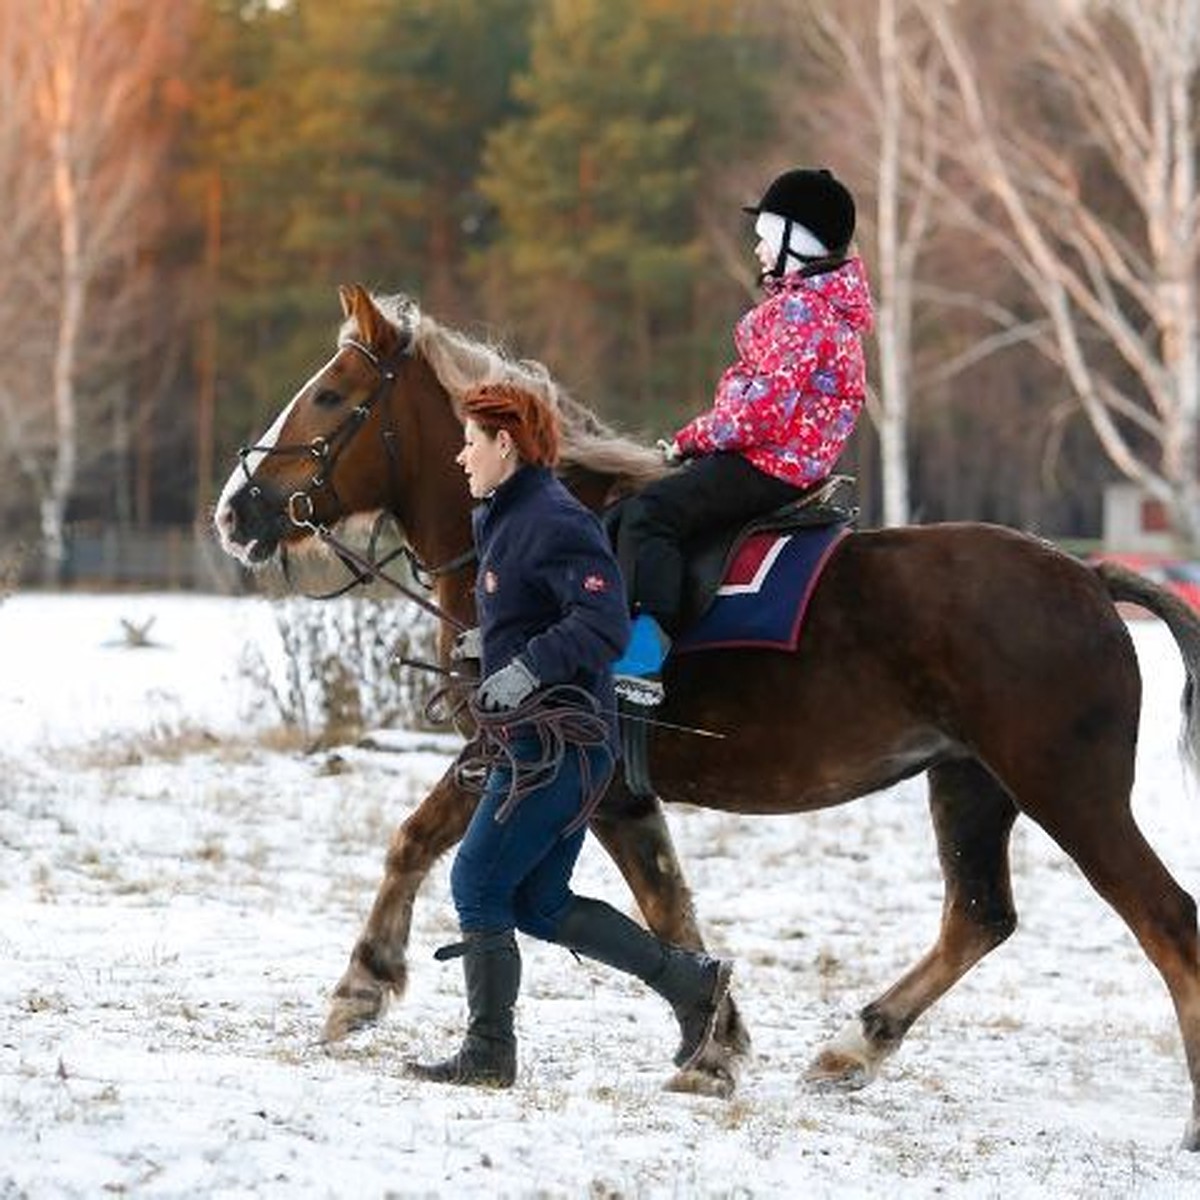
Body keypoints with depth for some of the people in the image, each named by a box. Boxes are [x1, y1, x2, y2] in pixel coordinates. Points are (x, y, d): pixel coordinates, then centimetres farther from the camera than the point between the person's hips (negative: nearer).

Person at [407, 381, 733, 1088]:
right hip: (545, 739, 11)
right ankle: (693, 982, 15)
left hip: (558, 743, -11)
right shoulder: (508, 520, 17)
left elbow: (604, 623, -26)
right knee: (540, 904, 12)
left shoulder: (552, 523, -16)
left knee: (479, 884, -5)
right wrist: (493, 643, 16)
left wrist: (527, 668, -27)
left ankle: (489, 1055, 1)